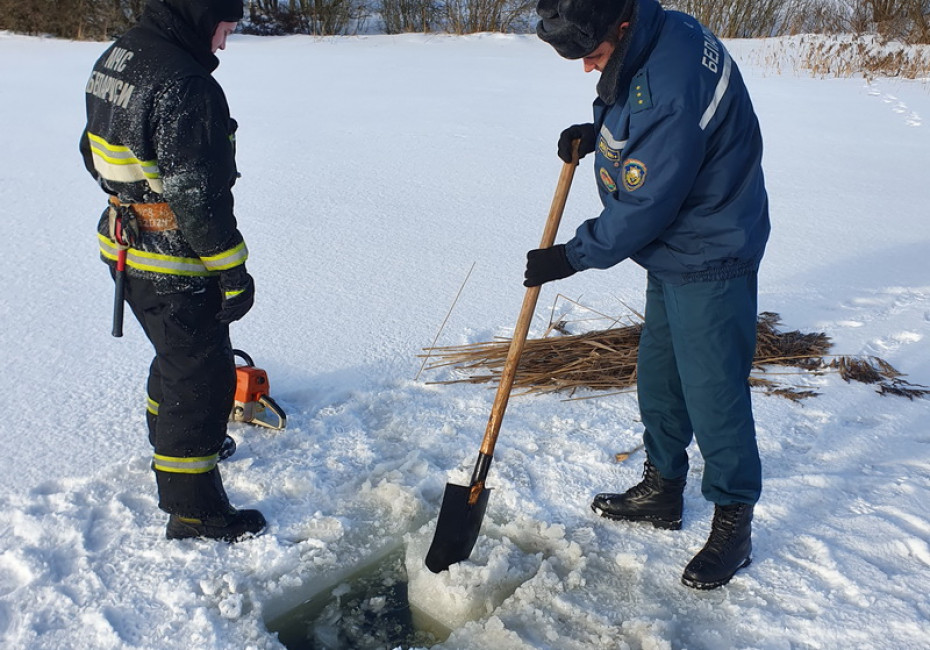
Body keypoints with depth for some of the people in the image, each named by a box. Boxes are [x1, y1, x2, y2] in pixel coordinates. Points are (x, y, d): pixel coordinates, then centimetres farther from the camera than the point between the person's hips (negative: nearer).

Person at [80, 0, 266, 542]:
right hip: (173, 267, -10)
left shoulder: (115, 60, 7)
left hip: (124, 247, 10)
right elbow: (197, 195, -26)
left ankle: (171, 441, 50)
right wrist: (232, 271, -18)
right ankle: (194, 510, 12)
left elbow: (96, 153, 17)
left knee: (178, 355, 28)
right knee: (203, 375, 1)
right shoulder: (185, 85, -25)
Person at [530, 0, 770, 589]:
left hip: (710, 263, -10)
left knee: (713, 394, 0)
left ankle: (734, 524, 20)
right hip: (672, 255, 10)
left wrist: (571, 257, -15)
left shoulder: (673, 82, -29)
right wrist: (594, 134, 2)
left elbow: (645, 207, -26)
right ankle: (663, 489, 37)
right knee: (658, 380, 18)